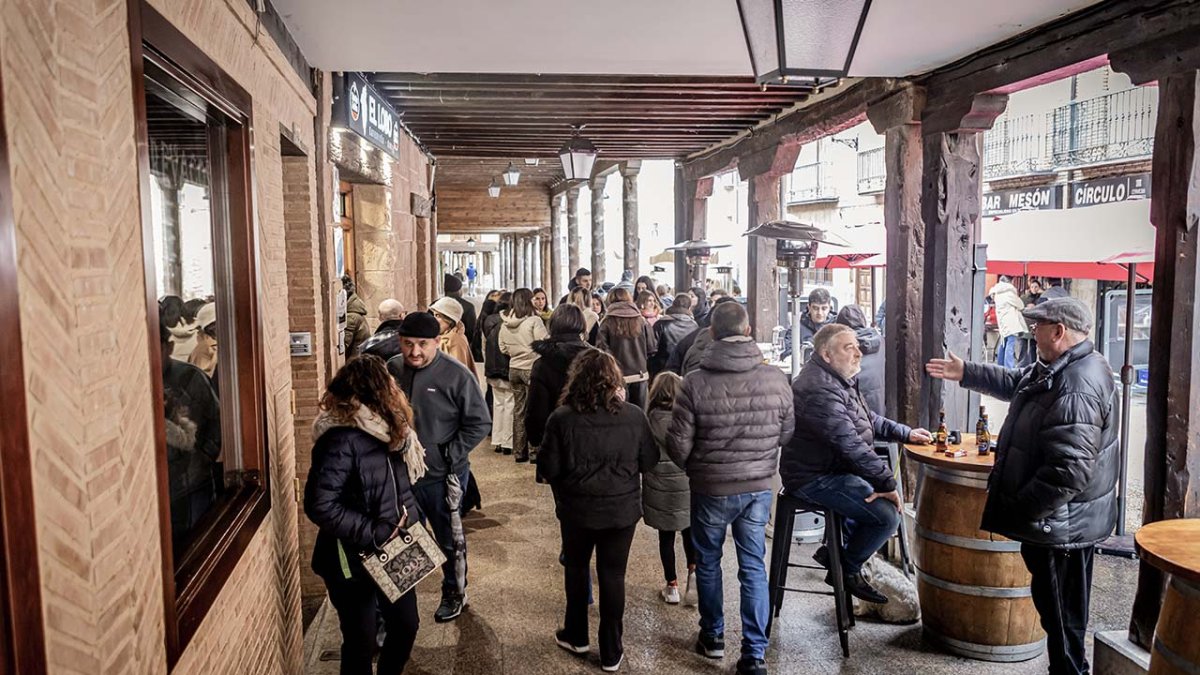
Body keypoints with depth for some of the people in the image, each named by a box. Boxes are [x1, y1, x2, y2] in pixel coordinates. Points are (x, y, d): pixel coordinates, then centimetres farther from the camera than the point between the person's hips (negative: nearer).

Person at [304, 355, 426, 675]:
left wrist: (409, 515, -2)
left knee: (406, 626, 19)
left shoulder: (386, 429, 2)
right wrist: (373, 532, -25)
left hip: (392, 554, 8)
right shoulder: (342, 439, -24)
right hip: (354, 561, -8)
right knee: (361, 642, 10)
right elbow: (320, 506, -28)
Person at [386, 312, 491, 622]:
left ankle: (454, 593, 36)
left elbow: (479, 424, -11)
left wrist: (449, 456, -15)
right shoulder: (392, 369, -3)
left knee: (448, 539, 15)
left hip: (442, 476, -3)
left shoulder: (457, 375, -16)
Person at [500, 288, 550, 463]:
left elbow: (503, 348, 11)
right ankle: (535, 451, 4)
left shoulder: (505, 323, 3)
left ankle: (519, 452, 18)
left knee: (518, 410, 13)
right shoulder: (534, 321, -16)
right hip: (532, 369, -6)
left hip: (514, 369, 6)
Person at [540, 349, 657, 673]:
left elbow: (549, 469, -11)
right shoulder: (634, 416, -13)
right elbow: (649, 462, -4)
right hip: (622, 509, 0)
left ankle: (576, 636, 38)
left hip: (577, 510, 0)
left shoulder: (561, 418, -16)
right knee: (613, 576, 12)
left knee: (575, 569, 22)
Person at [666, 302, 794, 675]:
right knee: (754, 567, 12)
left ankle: (713, 637, 34)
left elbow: (678, 444, -12)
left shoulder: (695, 383, -19)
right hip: (759, 487, 2)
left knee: (708, 563, 19)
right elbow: (786, 434, 2)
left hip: (711, 488, -2)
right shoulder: (777, 379, -11)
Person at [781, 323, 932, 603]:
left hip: (831, 469, 11)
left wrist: (907, 433, 12)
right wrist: (887, 483, -22)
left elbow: (868, 420, 22)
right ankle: (847, 571, 8)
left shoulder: (839, 380, 11)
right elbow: (851, 445, -28)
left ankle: (836, 553, 26)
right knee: (887, 514, -14)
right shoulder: (820, 390, -26)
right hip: (814, 478, -11)